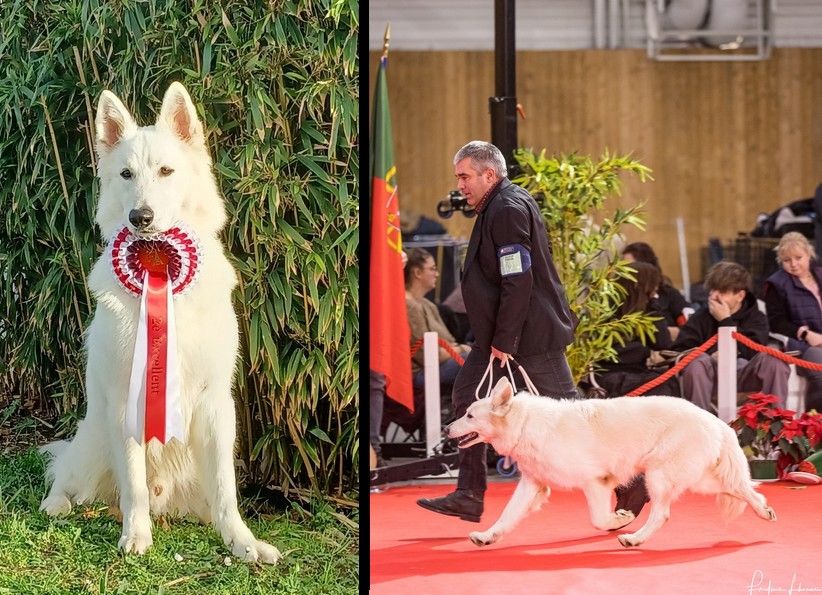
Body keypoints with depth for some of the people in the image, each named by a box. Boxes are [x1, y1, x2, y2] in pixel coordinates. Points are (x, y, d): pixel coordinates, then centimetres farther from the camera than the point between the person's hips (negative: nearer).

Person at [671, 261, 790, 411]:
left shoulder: (756, 318, 7)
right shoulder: (700, 319, 7)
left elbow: (753, 352, -13)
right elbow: (677, 352, -6)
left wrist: (726, 321, -9)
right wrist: (711, 358, -21)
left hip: (745, 378, 0)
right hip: (712, 379, 0)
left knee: (772, 356, -26)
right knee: (698, 360, -32)